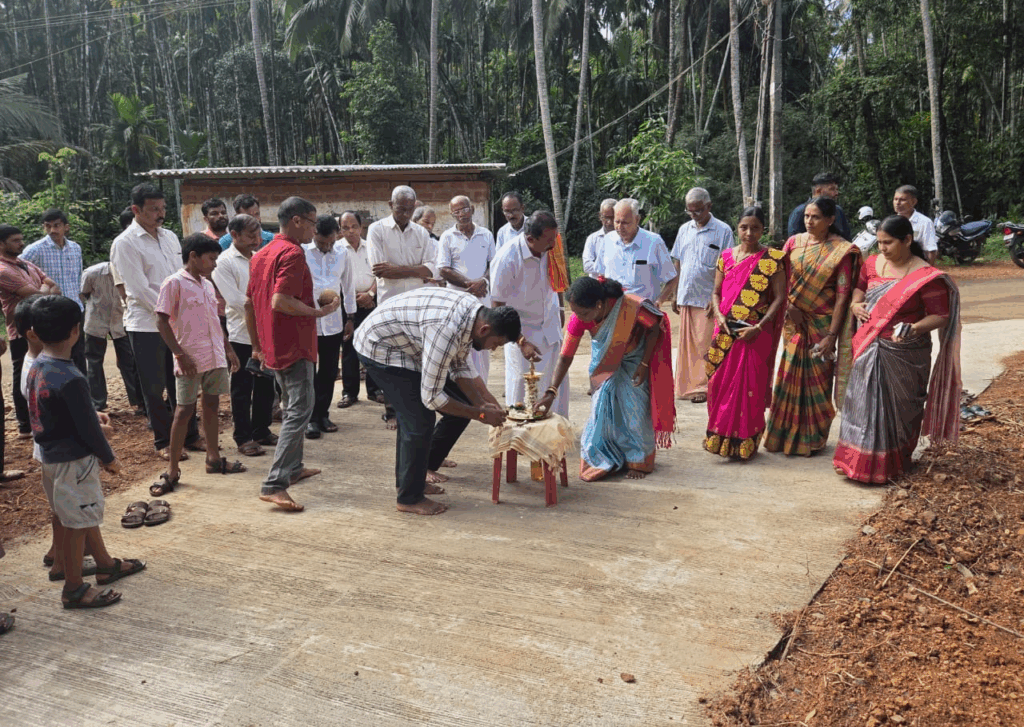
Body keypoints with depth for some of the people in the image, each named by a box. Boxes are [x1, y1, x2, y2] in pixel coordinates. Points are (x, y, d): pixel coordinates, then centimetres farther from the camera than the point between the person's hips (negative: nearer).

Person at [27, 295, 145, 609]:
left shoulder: (36, 367, 1)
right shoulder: (70, 379, -27)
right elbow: (87, 425, -21)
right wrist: (109, 458, -7)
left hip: (50, 452, 9)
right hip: (73, 460, -9)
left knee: (87, 513, 22)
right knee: (76, 523, 4)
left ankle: (105, 564, 38)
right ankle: (74, 589, 17)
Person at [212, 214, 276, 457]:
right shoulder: (225, 262, -8)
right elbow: (236, 300, -15)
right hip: (242, 334, -6)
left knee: (266, 386, 12)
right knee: (242, 389, 3)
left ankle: (261, 430, 25)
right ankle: (243, 437, 12)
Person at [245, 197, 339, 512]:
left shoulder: (261, 255, 14)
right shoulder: (292, 253, -15)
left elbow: (249, 303, 17)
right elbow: (280, 302, -26)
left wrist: (256, 345, 22)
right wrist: (319, 312, -17)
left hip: (273, 346, 10)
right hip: (294, 345, -10)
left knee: (291, 407, 22)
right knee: (299, 412, -10)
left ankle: (293, 467, 32)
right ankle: (274, 484, -16)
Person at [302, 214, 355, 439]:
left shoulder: (342, 254, 5)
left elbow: (348, 286, 12)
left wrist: (350, 317, 14)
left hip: (333, 322, 4)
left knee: (329, 372, 11)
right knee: (308, 372, 3)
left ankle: (322, 414, 24)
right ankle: (311, 418, 12)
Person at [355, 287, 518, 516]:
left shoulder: (475, 311, -9)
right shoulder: (447, 332, -37)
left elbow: (460, 367, 7)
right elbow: (431, 397, -29)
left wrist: (483, 403, -4)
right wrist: (480, 414, -21)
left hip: (406, 345, 10)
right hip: (379, 348, -9)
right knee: (420, 420, -14)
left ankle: (411, 477, 21)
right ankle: (410, 499, 4)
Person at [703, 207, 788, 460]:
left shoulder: (772, 259, -3)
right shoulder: (727, 256, 10)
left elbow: (779, 297, -6)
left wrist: (759, 327, -15)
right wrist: (719, 316, -6)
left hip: (754, 334, -4)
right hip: (725, 332, 4)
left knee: (749, 386, -1)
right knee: (719, 382, 6)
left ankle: (744, 443, 10)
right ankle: (720, 438, 20)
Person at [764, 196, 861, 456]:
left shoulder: (842, 250, -7)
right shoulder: (794, 242, 4)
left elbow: (843, 295, -10)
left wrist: (832, 335, -15)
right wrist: (790, 307, -13)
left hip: (822, 323, -3)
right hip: (794, 321, 3)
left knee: (818, 378, 4)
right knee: (791, 374, 7)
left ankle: (813, 439, 18)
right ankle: (786, 434, 20)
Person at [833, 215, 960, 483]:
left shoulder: (926, 277, -16)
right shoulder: (873, 263, 2)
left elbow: (940, 316, -14)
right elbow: (860, 288, 20)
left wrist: (914, 329, -31)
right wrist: (855, 304, -1)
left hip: (903, 355, -5)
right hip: (870, 349, 5)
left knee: (898, 407, 9)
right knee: (864, 403, 12)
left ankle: (893, 462, 26)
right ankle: (860, 459, 27)